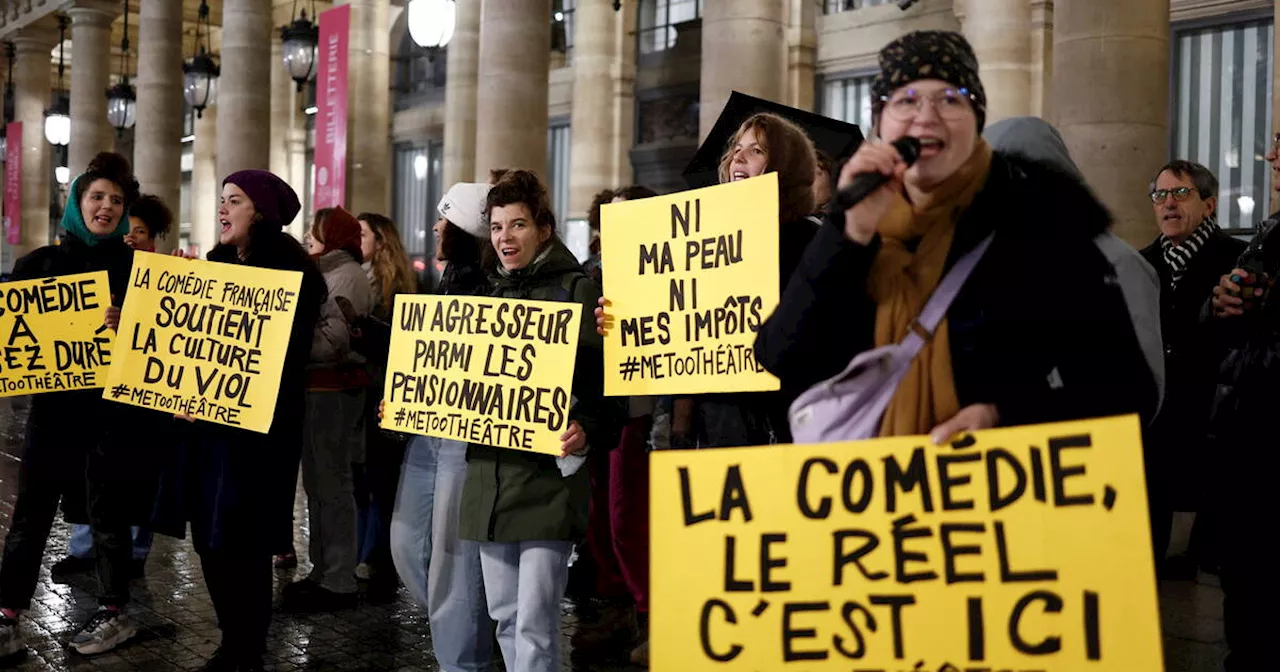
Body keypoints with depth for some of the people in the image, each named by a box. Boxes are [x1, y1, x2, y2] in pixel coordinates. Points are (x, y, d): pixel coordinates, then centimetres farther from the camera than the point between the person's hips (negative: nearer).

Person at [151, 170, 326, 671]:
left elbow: (286, 354, -17)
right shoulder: (217, 266, 14)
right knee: (208, 536, 10)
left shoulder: (290, 272, -10)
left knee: (240, 542, -2)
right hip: (204, 418, 8)